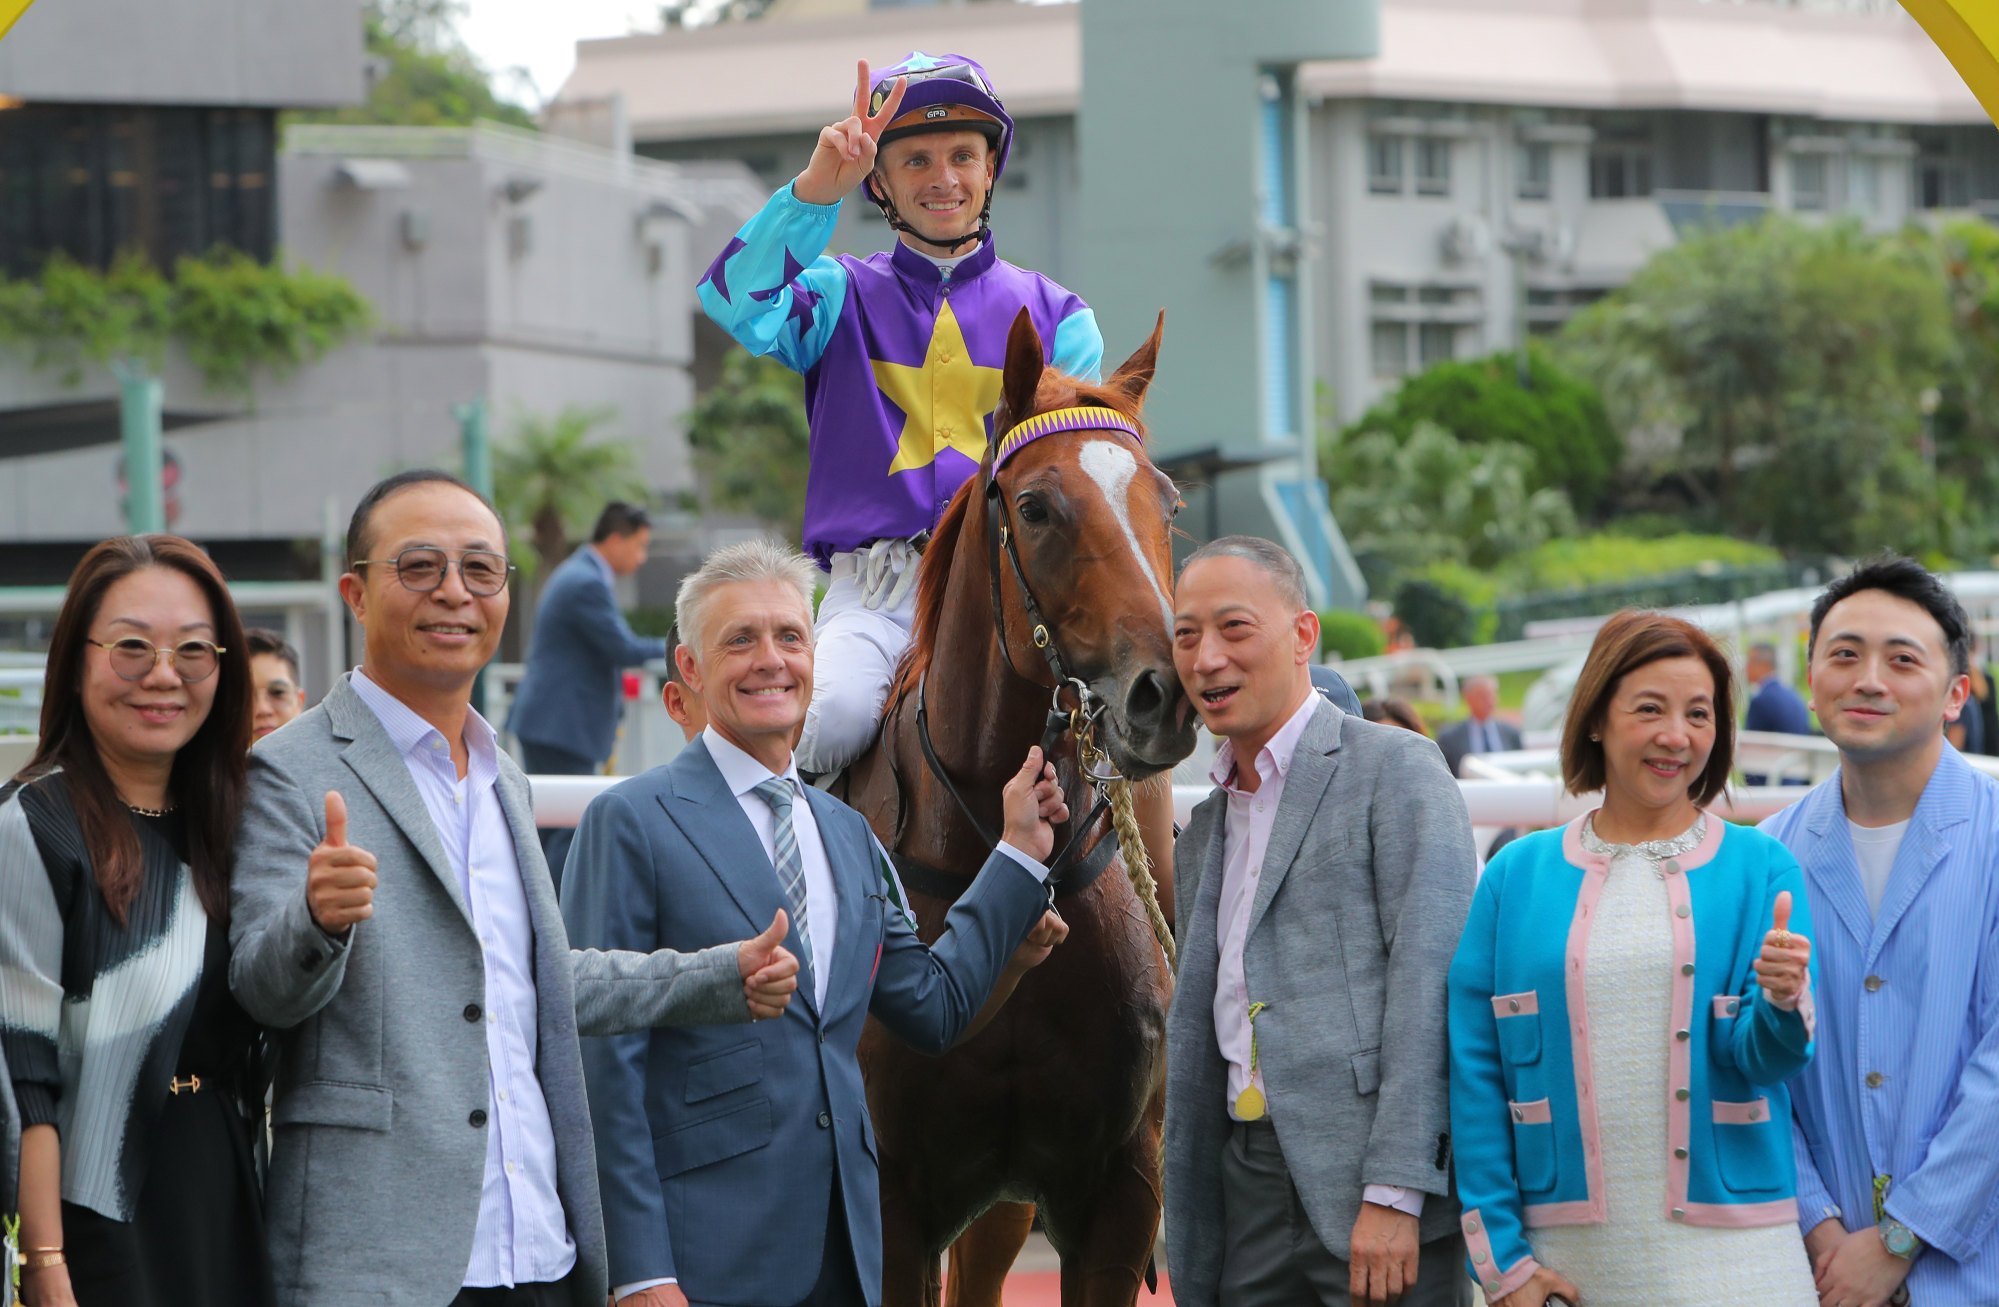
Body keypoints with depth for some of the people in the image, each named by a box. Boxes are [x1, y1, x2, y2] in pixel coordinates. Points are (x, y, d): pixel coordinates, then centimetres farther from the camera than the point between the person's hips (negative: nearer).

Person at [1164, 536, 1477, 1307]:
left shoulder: (1395, 769, -2)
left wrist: (1394, 1194, -20)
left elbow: (1428, 978, -12)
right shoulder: (1207, 826, 22)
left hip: (1374, 1194, -7)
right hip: (1248, 1199, 7)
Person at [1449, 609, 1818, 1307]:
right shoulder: (1518, 876, 6)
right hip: (1567, 1246, 1)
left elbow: (1762, 1060, -4)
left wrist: (1781, 1004, -27)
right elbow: (1473, 1068, 4)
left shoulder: (1759, 868, 4)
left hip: (1727, 1248, -1)